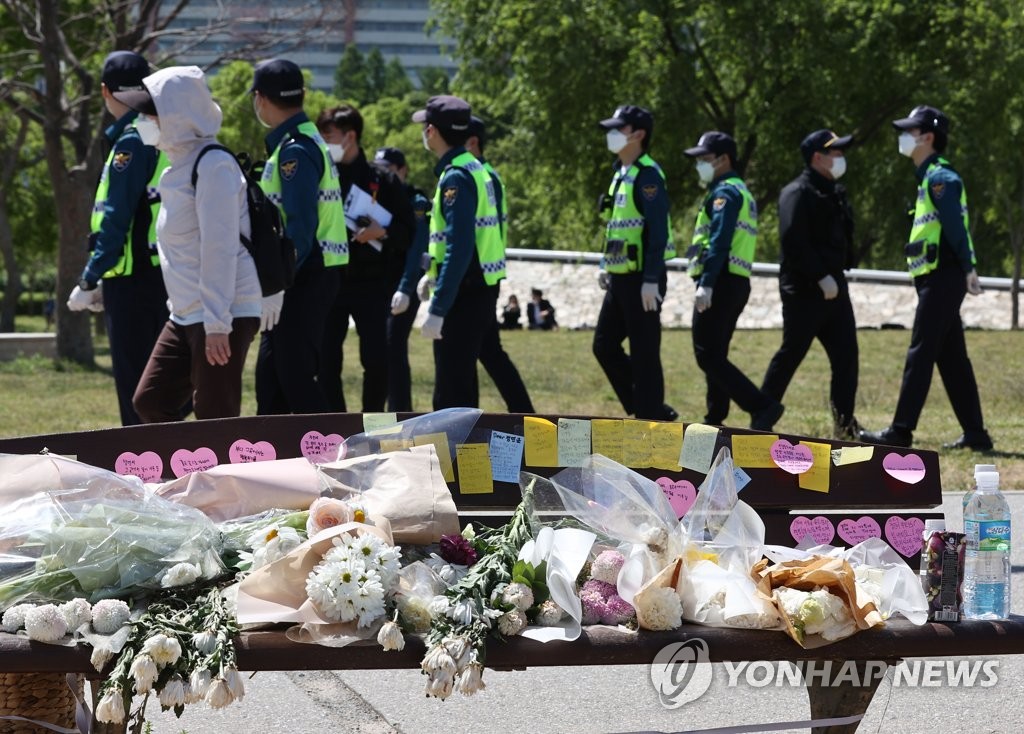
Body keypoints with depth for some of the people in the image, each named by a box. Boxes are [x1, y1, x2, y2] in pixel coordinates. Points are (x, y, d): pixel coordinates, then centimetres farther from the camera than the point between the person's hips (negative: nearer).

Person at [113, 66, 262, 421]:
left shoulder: (213, 165, -15)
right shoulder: (181, 164, 14)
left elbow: (220, 248, -20)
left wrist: (217, 323, -22)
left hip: (223, 315, -10)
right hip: (186, 316, 10)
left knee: (214, 418, -7)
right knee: (149, 401, 9)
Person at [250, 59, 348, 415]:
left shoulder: (295, 150, -16)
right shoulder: (305, 141, 15)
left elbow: (300, 226, -22)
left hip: (305, 277, -10)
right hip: (306, 275, 10)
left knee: (296, 376, -7)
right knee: (271, 372, 15)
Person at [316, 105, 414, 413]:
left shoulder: (383, 180, 1)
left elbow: (409, 231, 2)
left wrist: (382, 233, -16)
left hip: (371, 285, -2)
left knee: (376, 360, -5)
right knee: (326, 363, 1)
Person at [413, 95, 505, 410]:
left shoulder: (456, 177, -17)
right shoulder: (475, 169, 14)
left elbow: (460, 249, -24)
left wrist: (437, 310, -25)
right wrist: (434, 275, 18)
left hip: (464, 297, -10)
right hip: (478, 291, 10)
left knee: (452, 391, -7)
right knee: (460, 382, 18)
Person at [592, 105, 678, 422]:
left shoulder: (647, 175, -14)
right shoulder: (621, 173, 15)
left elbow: (658, 231, -20)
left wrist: (651, 280, -25)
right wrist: (606, 266, 20)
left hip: (641, 280, -10)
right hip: (621, 278, 10)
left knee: (643, 353, -5)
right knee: (604, 345, 13)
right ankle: (649, 408, 21)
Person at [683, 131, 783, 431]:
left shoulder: (725, 193, -10)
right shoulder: (741, 192, 22)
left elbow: (719, 242, -22)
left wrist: (706, 284, -29)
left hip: (721, 282, -10)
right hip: (737, 283, 10)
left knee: (708, 356, -12)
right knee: (715, 355, 17)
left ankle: (762, 407, -21)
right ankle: (714, 420, 21)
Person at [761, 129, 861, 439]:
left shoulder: (834, 193, 16)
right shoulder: (798, 193, -12)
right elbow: (793, 241, -23)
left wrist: (839, 276, 13)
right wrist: (821, 277, -23)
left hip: (833, 286, 9)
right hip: (803, 289, -9)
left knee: (846, 354, 3)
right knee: (791, 354, -3)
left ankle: (844, 422, 6)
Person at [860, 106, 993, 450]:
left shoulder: (940, 178, -12)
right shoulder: (930, 177, 19)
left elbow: (955, 227, -20)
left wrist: (967, 269, -24)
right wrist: (965, 269, 12)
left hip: (941, 280, -10)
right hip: (937, 280, 10)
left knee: (920, 355, -8)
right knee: (952, 359, 10)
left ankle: (901, 431, -7)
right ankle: (975, 433, 12)